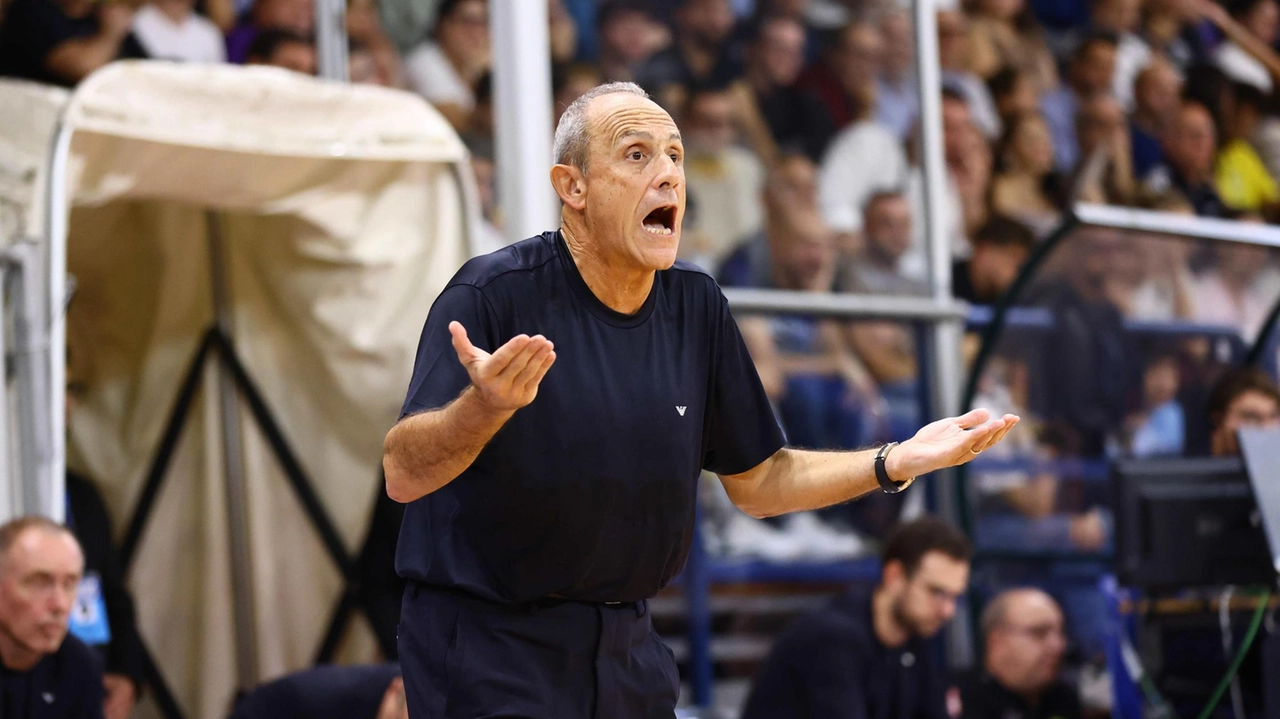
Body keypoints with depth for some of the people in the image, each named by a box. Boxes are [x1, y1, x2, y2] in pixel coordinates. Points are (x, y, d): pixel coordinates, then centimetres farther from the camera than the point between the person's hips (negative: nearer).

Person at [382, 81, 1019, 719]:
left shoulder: (697, 306, 4)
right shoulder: (493, 294, -15)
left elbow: (755, 483, 11)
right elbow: (403, 474, -23)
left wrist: (896, 463, -2)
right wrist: (483, 406, -43)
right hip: (484, 642, -5)